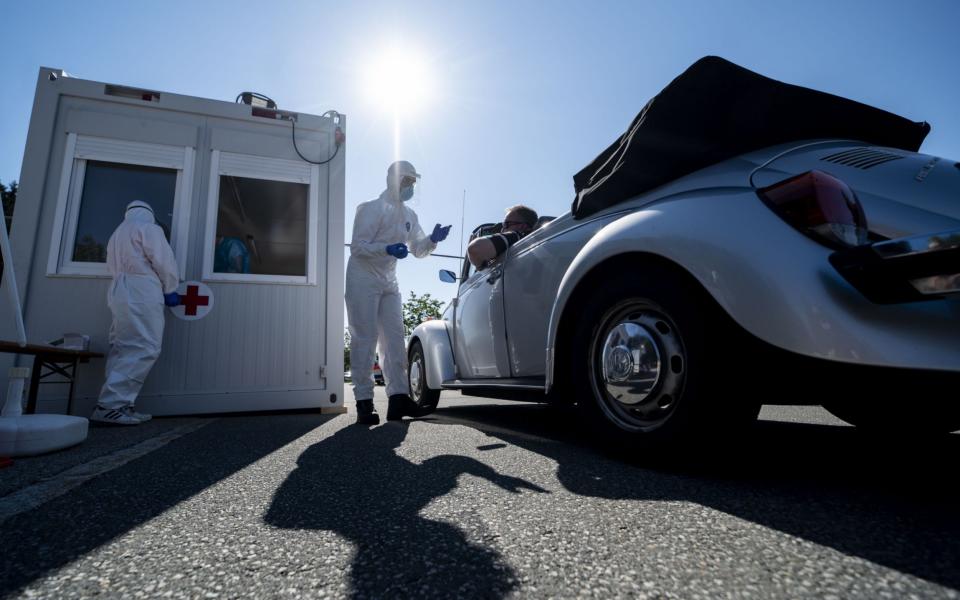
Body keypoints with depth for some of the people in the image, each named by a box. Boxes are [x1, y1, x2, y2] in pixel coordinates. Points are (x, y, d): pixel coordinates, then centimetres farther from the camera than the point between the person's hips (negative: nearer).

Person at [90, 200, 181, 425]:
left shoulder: (117, 233, 28)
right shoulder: (148, 228, 4)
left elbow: (114, 266, 21)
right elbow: (164, 261, -5)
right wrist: (170, 290, 7)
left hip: (120, 293, 9)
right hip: (142, 295, -9)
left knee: (124, 350, 6)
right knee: (143, 349, -12)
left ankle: (118, 405, 2)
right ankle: (110, 405, -17)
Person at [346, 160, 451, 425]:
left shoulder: (409, 215, 11)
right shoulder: (373, 209, -9)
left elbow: (417, 249, 15)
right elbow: (357, 246, -16)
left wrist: (432, 240, -6)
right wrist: (388, 249, -32)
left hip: (389, 282, 7)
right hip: (364, 279, -7)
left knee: (394, 339, 1)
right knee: (365, 339, -8)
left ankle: (398, 397, 2)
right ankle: (364, 401, -4)